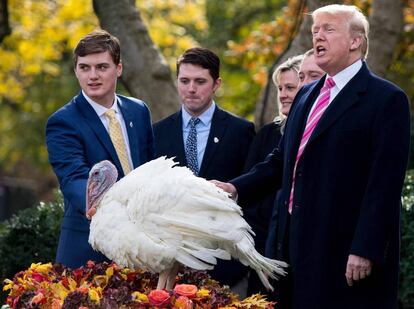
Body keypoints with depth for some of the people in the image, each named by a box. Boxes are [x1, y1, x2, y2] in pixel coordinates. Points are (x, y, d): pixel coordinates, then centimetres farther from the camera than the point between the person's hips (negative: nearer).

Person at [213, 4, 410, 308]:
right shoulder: (307, 95, 18)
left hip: (344, 248, -7)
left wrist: (365, 250, -19)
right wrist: (236, 187, 5)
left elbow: (384, 184, -14)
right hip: (300, 243, 7)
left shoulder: (387, 99, -7)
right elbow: (282, 160, 21)